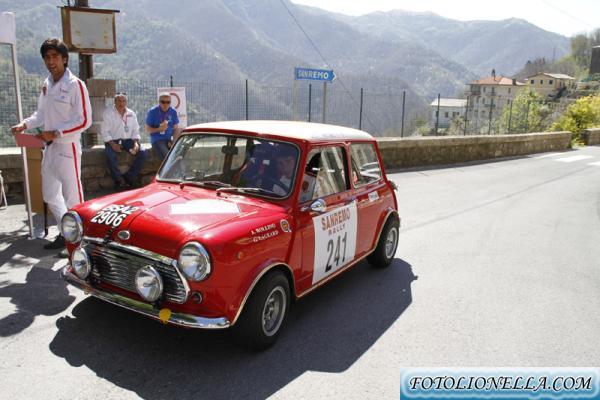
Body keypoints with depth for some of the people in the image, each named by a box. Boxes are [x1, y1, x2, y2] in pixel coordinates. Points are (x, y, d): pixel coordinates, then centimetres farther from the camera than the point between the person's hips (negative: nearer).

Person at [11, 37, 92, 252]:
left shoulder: (75, 85, -13)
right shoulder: (47, 84, 10)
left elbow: (85, 121, -15)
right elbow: (41, 113, 20)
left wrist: (56, 133, -17)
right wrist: (25, 124, 3)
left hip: (67, 148, -8)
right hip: (49, 148, 8)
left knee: (72, 196, 0)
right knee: (50, 195, 16)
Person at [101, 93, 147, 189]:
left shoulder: (131, 114, 11)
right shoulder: (108, 113, 0)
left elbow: (136, 130, 11)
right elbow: (105, 131, -6)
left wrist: (136, 142, -8)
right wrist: (112, 144, -19)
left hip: (128, 140, 3)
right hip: (113, 141, -3)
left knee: (142, 153, -20)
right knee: (110, 155, -33)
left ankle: (129, 177, -9)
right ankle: (119, 180, -14)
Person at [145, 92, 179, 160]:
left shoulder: (173, 112, 7)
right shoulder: (152, 112, -2)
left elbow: (176, 128, 12)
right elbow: (147, 130, 1)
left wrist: (174, 141, -4)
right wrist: (159, 129, -16)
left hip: (169, 140, 4)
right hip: (157, 140, -3)